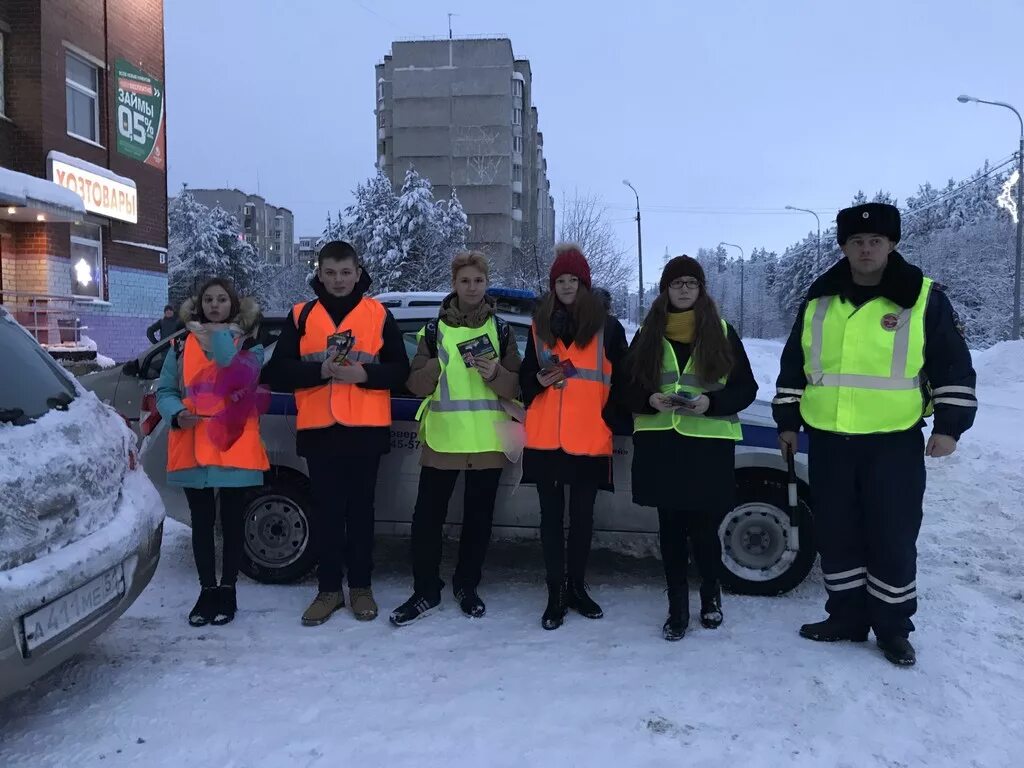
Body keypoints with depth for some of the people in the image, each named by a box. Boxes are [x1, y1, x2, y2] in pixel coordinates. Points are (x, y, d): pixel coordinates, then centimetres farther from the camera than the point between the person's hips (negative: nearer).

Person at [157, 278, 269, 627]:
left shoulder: (249, 344, 5)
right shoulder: (181, 344, 11)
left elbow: (243, 379, -15)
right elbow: (165, 391, 9)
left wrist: (219, 339, -15)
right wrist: (177, 414, -11)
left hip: (235, 447, -2)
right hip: (193, 448, 2)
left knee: (231, 521, 6)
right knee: (202, 523, 10)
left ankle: (227, 591, 18)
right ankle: (207, 590, 21)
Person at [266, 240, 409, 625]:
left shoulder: (379, 314, 6)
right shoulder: (301, 316, 9)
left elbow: (400, 369, 2)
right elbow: (279, 371, 2)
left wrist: (365, 373, -16)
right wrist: (321, 370, -15)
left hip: (365, 429, -1)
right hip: (318, 429, 1)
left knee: (361, 509, 6)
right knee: (326, 511, 5)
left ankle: (361, 586, 18)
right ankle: (329, 588, 17)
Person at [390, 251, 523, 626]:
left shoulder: (501, 330, 5)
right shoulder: (435, 329, 4)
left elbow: (516, 388, 2)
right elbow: (415, 384, 1)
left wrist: (495, 374, -18)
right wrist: (436, 366, -18)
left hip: (487, 440, 1)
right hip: (442, 438, 0)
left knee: (478, 517, 10)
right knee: (427, 515, 0)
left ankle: (467, 586, 26)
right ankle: (426, 590, 15)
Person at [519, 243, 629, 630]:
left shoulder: (607, 327, 3)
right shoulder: (539, 325, 10)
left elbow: (621, 381, 5)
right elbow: (525, 377, 14)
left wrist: (612, 421, -4)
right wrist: (539, 380, -8)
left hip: (590, 439, -1)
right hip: (545, 438, 2)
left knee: (582, 516, 9)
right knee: (552, 515, 6)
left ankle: (577, 588, 25)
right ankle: (555, 594, 15)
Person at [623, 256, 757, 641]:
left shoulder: (722, 333, 4)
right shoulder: (648, 335, 8)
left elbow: (746, 389, 2)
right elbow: (627, 389, 9)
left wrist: (711, 402, -15)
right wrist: (650, 400, -12)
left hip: (708, 445, -1)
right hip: (660, 444, 2)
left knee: (704, 528, 0)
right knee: (671, 528, 6)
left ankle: (711, 594, 28)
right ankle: (678, 609, 19)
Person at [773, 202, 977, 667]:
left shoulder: (924, 298, -2)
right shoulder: (819, 300, 7)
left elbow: (954, 366, 0)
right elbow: (793, 366, 14)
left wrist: (950, 424, -6)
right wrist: (787, 420, 12)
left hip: (894, 442, -3)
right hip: (828, 441, 3)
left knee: (892, 538, 4)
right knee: (835, 535, 10)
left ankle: (893, 627, 21)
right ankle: (847, 617, 26)